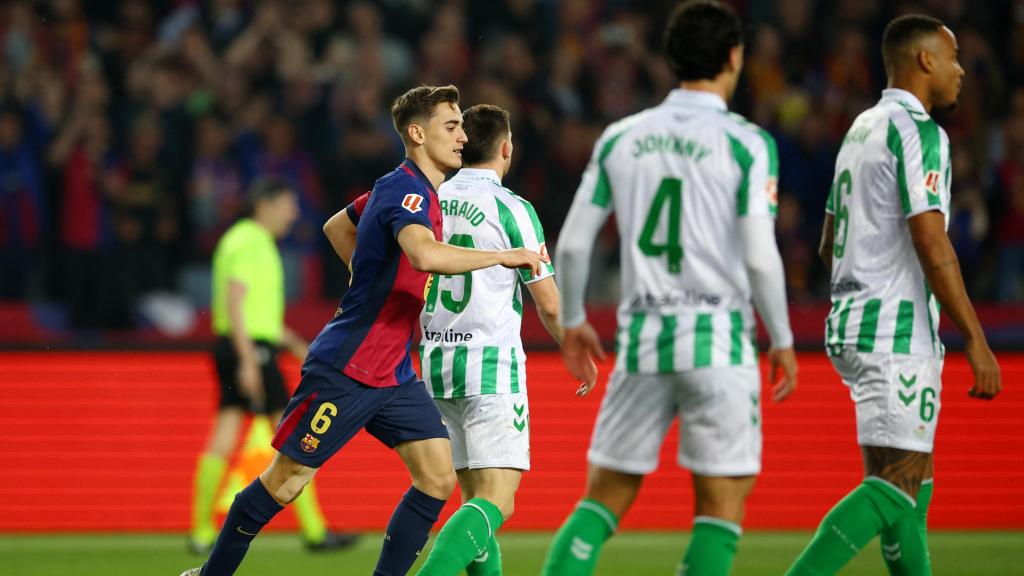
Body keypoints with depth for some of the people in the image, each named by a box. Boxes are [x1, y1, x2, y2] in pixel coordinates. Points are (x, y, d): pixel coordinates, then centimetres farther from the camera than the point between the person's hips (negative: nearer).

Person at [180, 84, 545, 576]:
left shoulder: (407, 189, 12)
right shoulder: (406, 191, -18)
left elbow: (336, 227, 28)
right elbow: (425, 255, -40)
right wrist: (505, 256, -32)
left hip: (394, 374, 9)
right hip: (344, 370, -9)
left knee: (438, 479, -3)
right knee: (286, 482, 0)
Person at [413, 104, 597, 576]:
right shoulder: (511, 209, -8)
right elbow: (549, 305, -6)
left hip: (436, 361, 7)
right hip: (492, 368, -7)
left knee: (475, 496, 15)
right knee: (496, 501, -11)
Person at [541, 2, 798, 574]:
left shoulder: (620, 137, 7)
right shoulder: (747, 143, -5)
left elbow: (573, 244, 8)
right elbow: (760, 257, -10)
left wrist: (572, 321, 24)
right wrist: (782, 341, 2)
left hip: (641, 335, 4)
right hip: (719, 335, -4)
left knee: (604, 498, 11)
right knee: (722, 505, 2)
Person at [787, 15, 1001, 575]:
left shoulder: (861, 129, 16)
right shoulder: (918, 132, -12)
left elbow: (829, 245, 22)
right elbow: (930, 243, -20)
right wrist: (976, 341, -18)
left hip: (850, 322, 10)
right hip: (897, 333, -10)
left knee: (912, 484, 12)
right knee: (895, 487, -12)